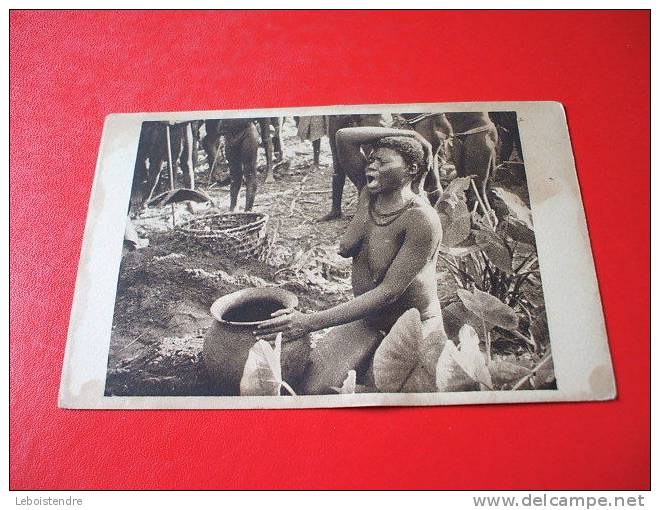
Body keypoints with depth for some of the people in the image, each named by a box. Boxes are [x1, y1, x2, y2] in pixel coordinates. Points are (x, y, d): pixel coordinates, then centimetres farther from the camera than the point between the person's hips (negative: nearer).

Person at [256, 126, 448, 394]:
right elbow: (344, 137, -4)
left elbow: (388, 292, -26)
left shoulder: (421, 218, -22)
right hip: (366, 319, 5)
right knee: (312, 387, -14)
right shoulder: (369, 193, 0)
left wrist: (312, 322, -30)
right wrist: (407, 134, -9)